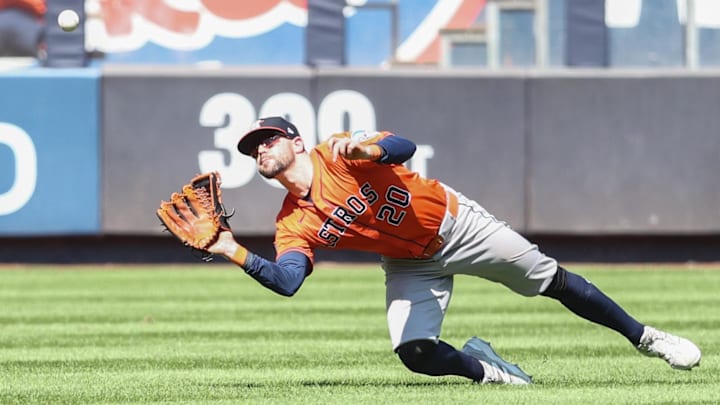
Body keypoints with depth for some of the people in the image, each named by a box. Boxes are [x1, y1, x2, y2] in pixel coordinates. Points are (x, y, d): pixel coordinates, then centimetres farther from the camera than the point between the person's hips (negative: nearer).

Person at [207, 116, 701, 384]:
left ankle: (644, 337, 15)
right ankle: (486, 369, 11)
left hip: (455, 224, -4)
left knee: (553, 280, -1)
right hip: (411, 265, 4)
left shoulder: (338, 154, -20)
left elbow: (404, 147, -34)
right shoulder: (294, 227, -10)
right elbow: (287, 280, -26)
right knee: (415, 354, -18)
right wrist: (234, 252, -37)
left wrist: (362, 148, -54)